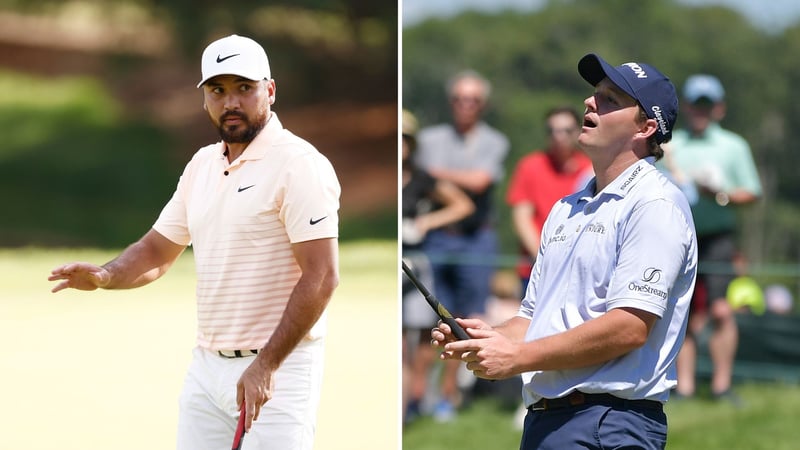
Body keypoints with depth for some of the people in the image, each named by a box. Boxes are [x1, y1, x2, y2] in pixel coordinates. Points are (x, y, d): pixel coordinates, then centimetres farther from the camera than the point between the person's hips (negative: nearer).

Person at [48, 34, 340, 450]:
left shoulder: (299, 164, -12)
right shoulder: (201, 166, 13)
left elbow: (321, 278, -18)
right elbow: (157, 251, 19)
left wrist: (266, 366, -22)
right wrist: (105, 276, -3)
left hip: (277, 371, -7)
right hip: (206, 366, 7)